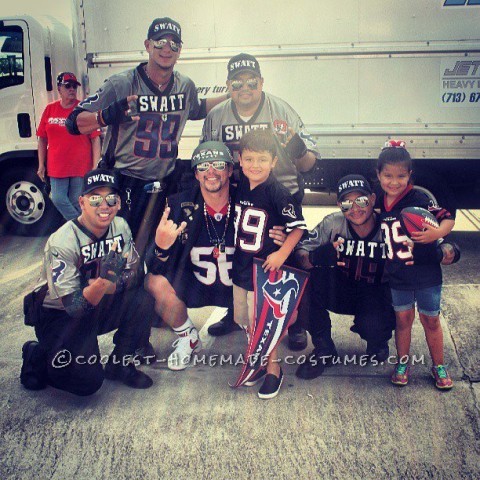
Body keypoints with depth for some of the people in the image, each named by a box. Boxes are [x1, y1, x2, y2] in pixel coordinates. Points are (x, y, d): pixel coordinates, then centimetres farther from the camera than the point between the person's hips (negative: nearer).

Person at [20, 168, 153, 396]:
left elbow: (135, 272, -5)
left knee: (143, 297, -20)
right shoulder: (61, 242, -24)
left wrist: (110, 285, -25)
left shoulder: (120, 226, -6)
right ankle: (37, 355, 8)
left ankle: (120, 363, 0)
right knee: (87, 381, -23)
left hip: (99, 308, 6)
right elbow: (73, 306, -27)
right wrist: (103, 281, -45)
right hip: (58, 315, -6)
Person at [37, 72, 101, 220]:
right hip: (57, 167, 3)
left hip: (81, 167, -3)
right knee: (58, 199, -1)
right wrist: (41, 165, 7)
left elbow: (95, 139, -5)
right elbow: (42, 139, 10)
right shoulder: (50, 109, 6)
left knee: (76, 202, 4)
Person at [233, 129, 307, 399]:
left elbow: (298, 226, -15)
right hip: (241, 266, 7)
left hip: (265, 267, -7)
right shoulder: (240, 187, 1)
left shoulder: (277, 193, -18)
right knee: (245, 320, 18)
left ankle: (274, 369, 22)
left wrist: (283, 253, -21)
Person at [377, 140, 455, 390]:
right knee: (403, 318, 15)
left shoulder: (419, 199, -16)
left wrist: (438, 233, -38)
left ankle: (439, 366, 29)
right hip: (397, 275, 3)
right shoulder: (379, 204, -1)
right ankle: (402, 363, 32)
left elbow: (448, 218, -18)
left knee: (430, 320, 12)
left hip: (425, 273, -3)